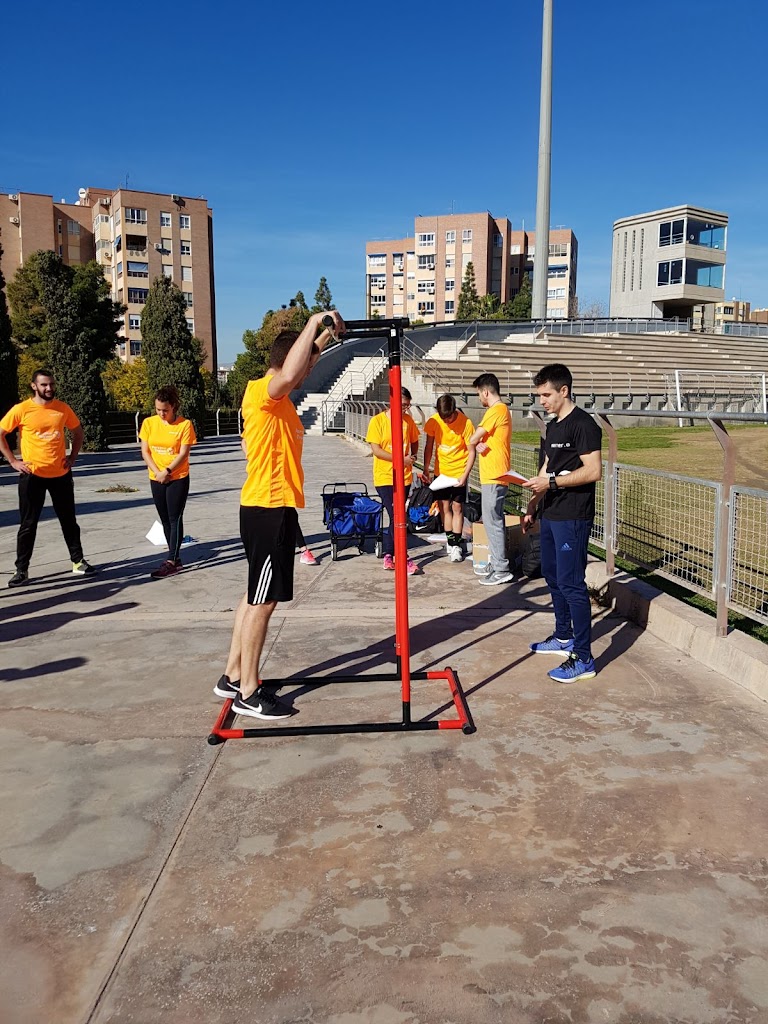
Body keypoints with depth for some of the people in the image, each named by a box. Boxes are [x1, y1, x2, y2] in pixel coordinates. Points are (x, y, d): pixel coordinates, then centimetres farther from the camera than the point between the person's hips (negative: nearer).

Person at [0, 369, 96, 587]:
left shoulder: (63, 408, 2)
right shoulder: (21, 410, -8)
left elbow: (78, 432, 16)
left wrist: (73, 457, 6)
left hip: (61, 474, 3)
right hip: (32, 476, -3)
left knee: (68, 520, 12)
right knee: (28, 524, 3)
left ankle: (78, 561, 22)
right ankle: (21, 569, 11)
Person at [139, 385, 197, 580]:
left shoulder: (184, 424, -9)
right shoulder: (149, 423, 1)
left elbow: (183, 453, -11)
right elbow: (144, 451, 0)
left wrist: (167, 471, -17)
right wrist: (157, 472, -11)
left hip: (178, 478, -4)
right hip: (156, 479, 5)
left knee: (175, 519, -4)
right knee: (165, 520, 10)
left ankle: (171, 562, -4)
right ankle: (175, 558, 20)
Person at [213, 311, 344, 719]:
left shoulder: (275, 396, 14)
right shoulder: (262, 391, -15)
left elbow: (301, 365, 33)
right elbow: (290, 372, -38)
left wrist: (326, 335, 23)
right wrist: (316, 319, -28)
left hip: (271, 506, 10)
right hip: (269, 508, -10)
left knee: (256, 596, 16)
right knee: (263, 600, -3)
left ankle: (233, 677, 26)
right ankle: (248, 694, 6)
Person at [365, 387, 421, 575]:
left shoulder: (408, 420, 5)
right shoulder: (378, 421, -8)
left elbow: (414, 442, 20)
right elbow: (376, 450, -11)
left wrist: (413, 456, 1)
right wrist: (401, 459, -15)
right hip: (385, 477, -4)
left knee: (395, 518, 11)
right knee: (397, 518, -8)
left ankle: (389, 555, 22)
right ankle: (404, 559, -5)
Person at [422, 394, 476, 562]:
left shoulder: (466, 424, -19)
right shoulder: (433, 421, -10)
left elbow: (471, 452, -13)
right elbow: (429, 446, 2)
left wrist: (465, 475, -19)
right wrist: (426, 468, -2)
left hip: (459, 473, -3)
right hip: (441, 471, 3)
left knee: (457, 507, -1)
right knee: (444, 506, 8)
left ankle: (456, 545, 5)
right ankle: (450, 539, 22)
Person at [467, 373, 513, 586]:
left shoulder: (496, 410, -14)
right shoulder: (502, 410, 18)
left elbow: (473, 439, -16)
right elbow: (480, 440, 12)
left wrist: (478, 442, 5)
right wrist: (481, 444, -9)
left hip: (494, 476, -10)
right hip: (493, 474, 10)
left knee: (493, 521, -6)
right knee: (493, 521, 15)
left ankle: (501, 570, -2)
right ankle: (496, 564, 22)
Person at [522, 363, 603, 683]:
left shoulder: (583, 424, -13)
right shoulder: (553, 426, 16)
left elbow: (593, 471, -20)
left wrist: (551, 482, -21)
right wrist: (532, 507, 19)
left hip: (572, 517, -10)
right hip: (550, 514, 10)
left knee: (571, 583, -8)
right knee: (552, 576, 18)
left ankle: (583, 658, -2)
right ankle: (564, 637, 34)